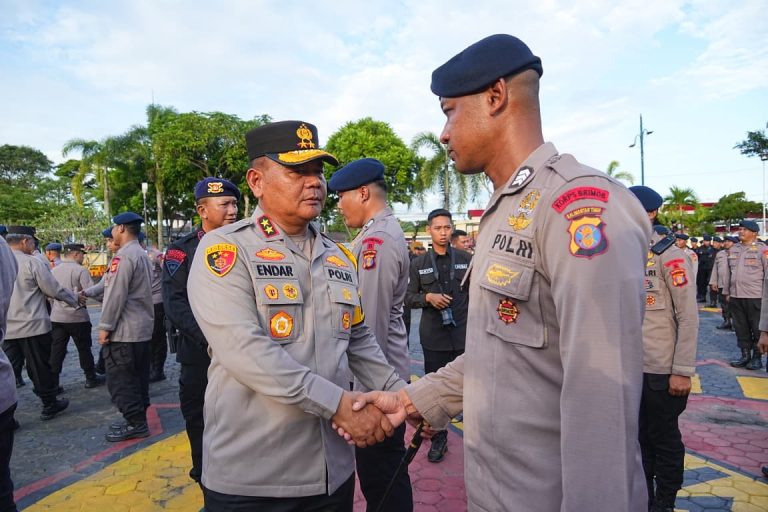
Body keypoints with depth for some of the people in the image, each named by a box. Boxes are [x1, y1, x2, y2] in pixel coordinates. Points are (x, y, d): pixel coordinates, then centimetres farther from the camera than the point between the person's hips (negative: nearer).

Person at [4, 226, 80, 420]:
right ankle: (49, 406, 20)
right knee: (41, 367, 8)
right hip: (32, 326, -5)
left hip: (6, 328, 5)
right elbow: (54, 289, -10)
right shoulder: (32, 262, -13)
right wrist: (75, 300, 7)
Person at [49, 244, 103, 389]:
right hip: (77, 317, -5)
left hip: (56, 317, 5)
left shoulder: (53, 270, 8)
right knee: (84, 349, 8)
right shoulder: (80, 270, -12)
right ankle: (91, 378, 18)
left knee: (56, 350, 7)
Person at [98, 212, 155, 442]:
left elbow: (116, 295, -19)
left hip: (124, 331, -9)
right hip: (142, 328, 10)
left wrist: (105, 326, -13)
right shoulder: (142, 255, 15)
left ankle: (135, 423, 3)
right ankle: (138, 420, 22)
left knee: (120, 380, -1)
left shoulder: (124, 256, -16)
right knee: (137, 378, 14)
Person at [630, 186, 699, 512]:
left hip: (661, 371, -5)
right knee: (639, 435, 17)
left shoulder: (669, 256, -10)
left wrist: (683, 371, -13)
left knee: (664, 438, 11)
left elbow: (688, 318, -11)